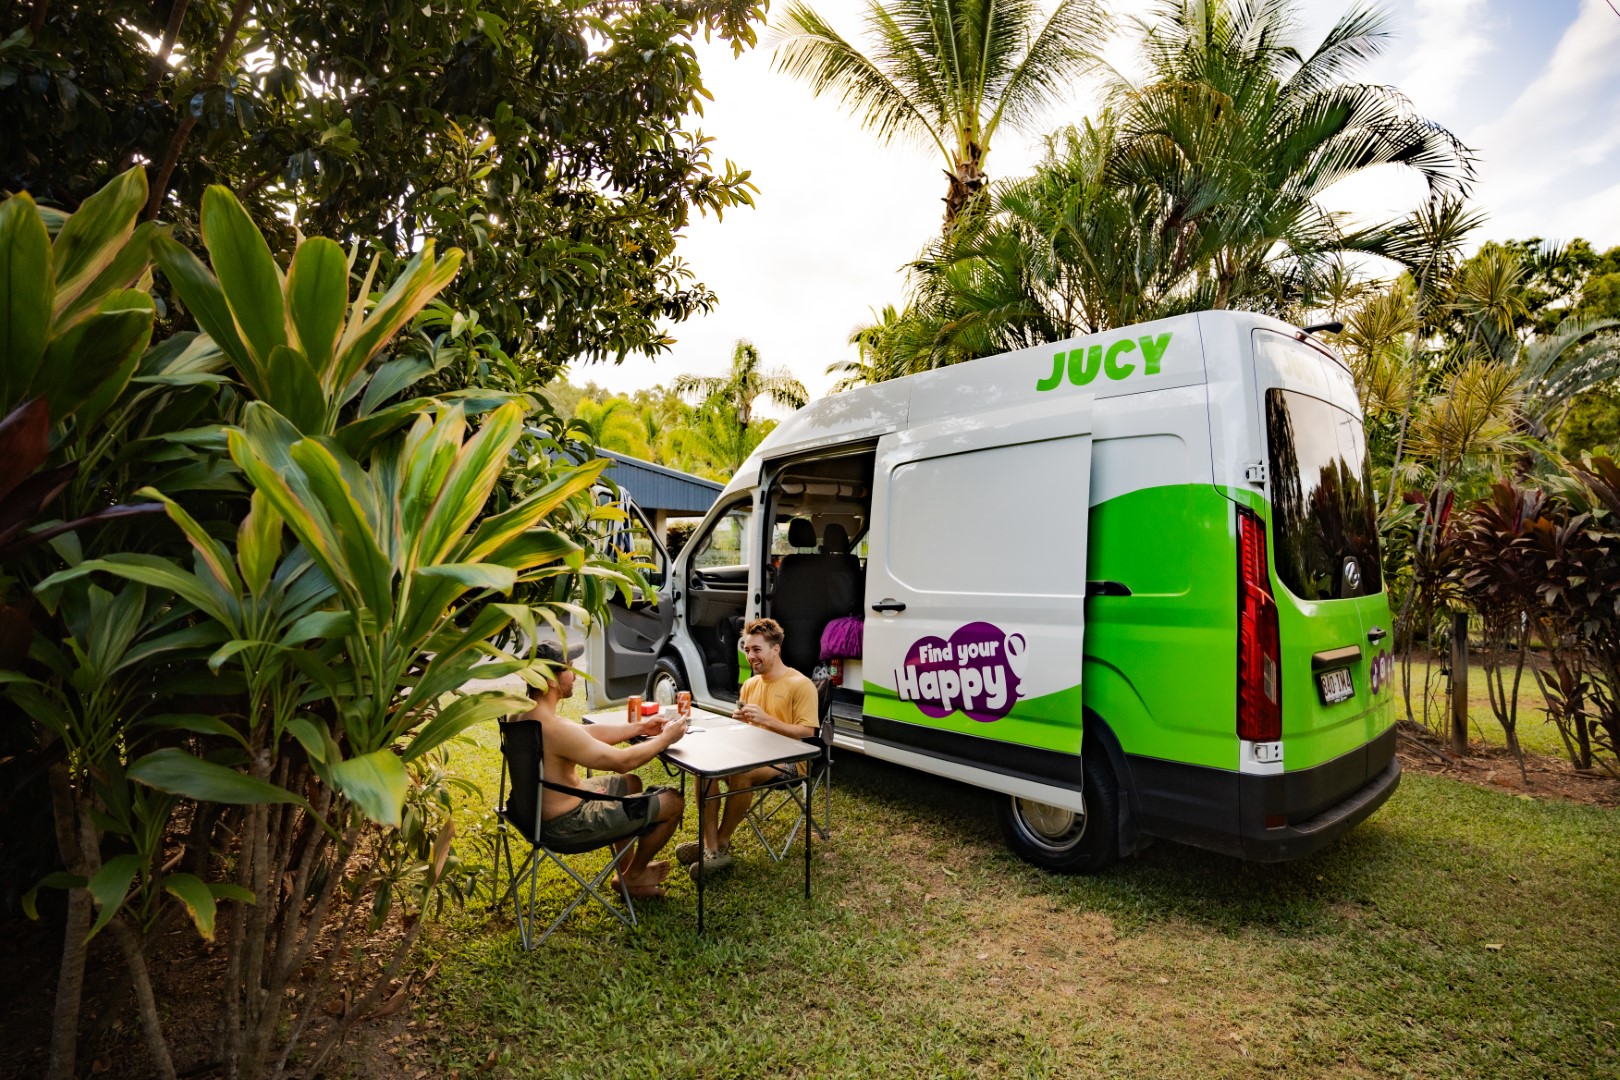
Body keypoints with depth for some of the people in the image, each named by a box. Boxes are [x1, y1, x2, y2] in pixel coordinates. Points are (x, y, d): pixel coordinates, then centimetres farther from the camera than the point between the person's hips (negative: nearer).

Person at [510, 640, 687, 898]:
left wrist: (640, 728, 6)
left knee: (630, 783, 29)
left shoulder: (522, 713, -2)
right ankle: (633, 876, 23)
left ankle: (627, 869, 35)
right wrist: (666, 738, -10)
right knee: (673, 802, -2)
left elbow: (588, 733, 8)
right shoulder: (555, 729, -33)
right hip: (568, 822, -10)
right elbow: (622, 761, -25)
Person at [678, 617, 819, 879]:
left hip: (787, 760, -7)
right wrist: (739, 720, -5)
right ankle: (710, 846, -21)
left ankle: (722, 845, -14)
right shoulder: (750, 684, 14)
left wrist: (766, 719, -23)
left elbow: (807, 733, -16)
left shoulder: (801, 685, -9)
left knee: (740, 774, -35)